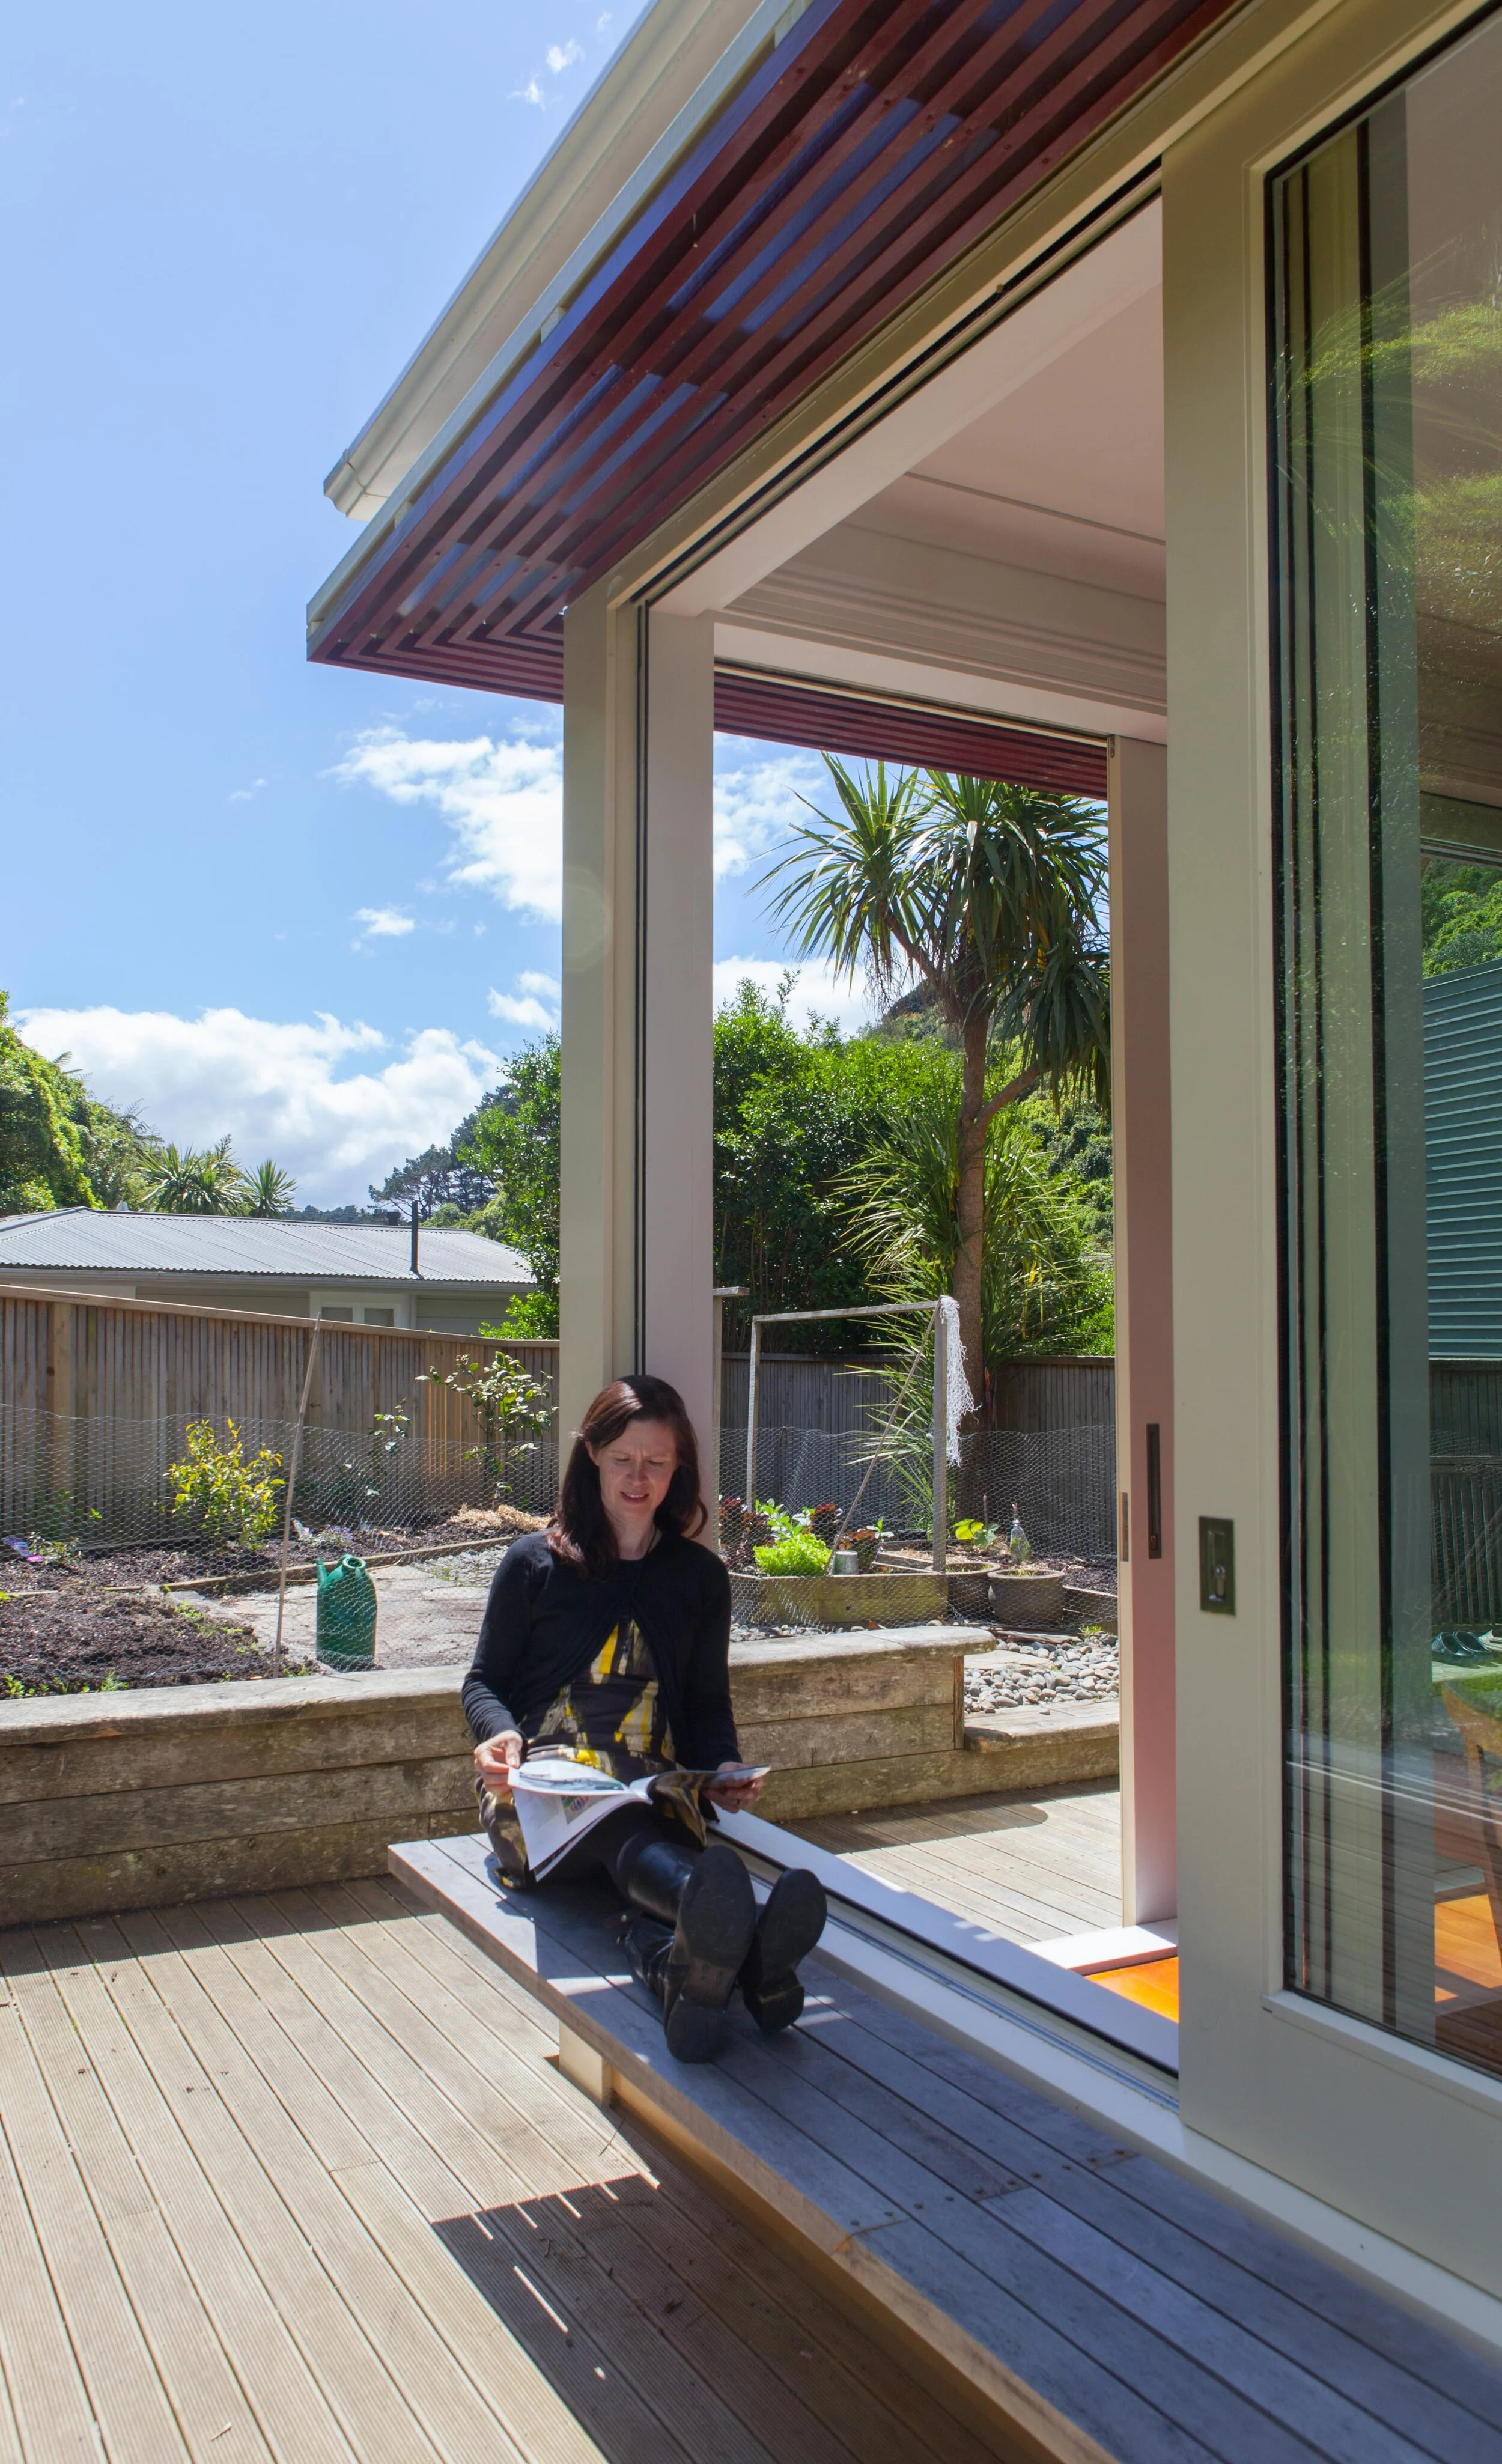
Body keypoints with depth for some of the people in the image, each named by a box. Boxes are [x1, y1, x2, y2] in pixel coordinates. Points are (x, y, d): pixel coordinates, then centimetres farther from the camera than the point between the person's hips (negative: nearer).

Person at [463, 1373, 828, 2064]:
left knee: (652, 1874, -38)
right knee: (622, 1827, -41)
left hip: (656, 1782, 3)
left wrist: (724, 1765, -2)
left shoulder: (700, 1575, 18)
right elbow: (484, 1681, 14)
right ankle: (743, 1942, -73)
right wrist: (500, 1734, -10)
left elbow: (709, 1700, 21)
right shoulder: (534, 1562, 12)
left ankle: (682, 1967, -73)